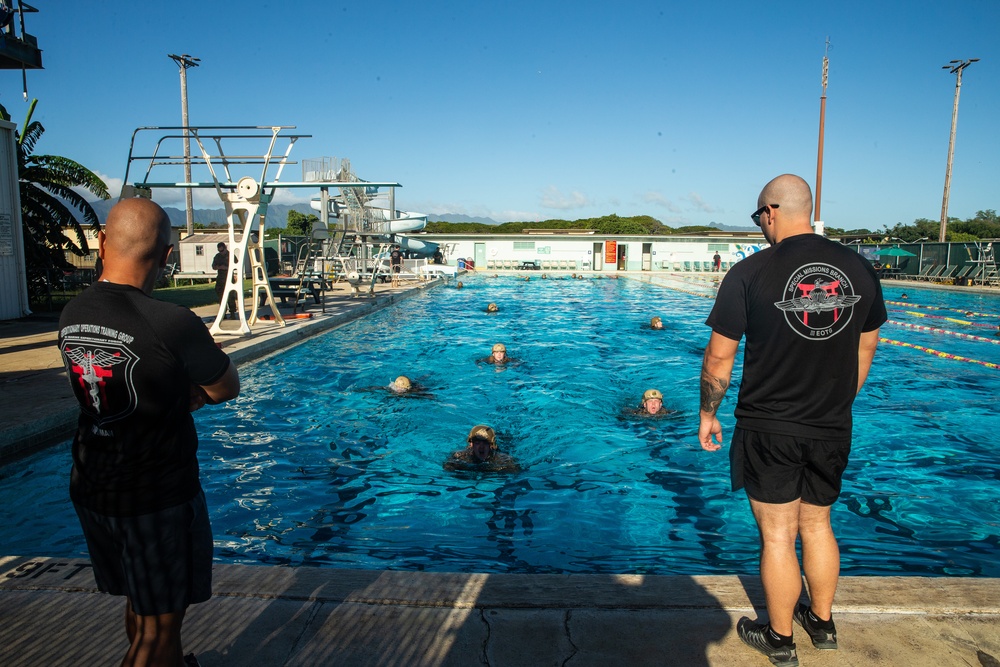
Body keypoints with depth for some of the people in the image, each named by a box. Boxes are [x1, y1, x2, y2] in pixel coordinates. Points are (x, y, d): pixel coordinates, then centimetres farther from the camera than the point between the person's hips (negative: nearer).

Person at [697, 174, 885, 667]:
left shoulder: (750, 272, -14)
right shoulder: (858, 268, 0)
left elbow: (719, 356, -10)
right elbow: (865, 351, 10)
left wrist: (708, 412, 3)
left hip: (769, 430, -5)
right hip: (832, 430, 5)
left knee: (777, 535, 9)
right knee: (817, 526, 22)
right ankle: (823, 623, 40)